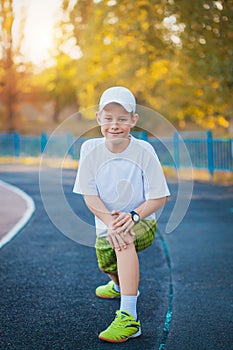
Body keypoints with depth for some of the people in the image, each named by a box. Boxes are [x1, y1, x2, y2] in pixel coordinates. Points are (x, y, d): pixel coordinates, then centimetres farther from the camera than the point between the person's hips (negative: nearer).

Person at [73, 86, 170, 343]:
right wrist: (110, 222, -26)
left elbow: (159, 197, -13)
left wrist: (133, 216, -28)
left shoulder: (144, 151, -17)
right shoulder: (90, 149, -11)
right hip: (105, 223, 4)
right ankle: (120, 285, 54)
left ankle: (129, 318, -32)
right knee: (107, 266, 12)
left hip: (142, 223, -4)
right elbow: (89, 195, -11)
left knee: (125, 241, -33)